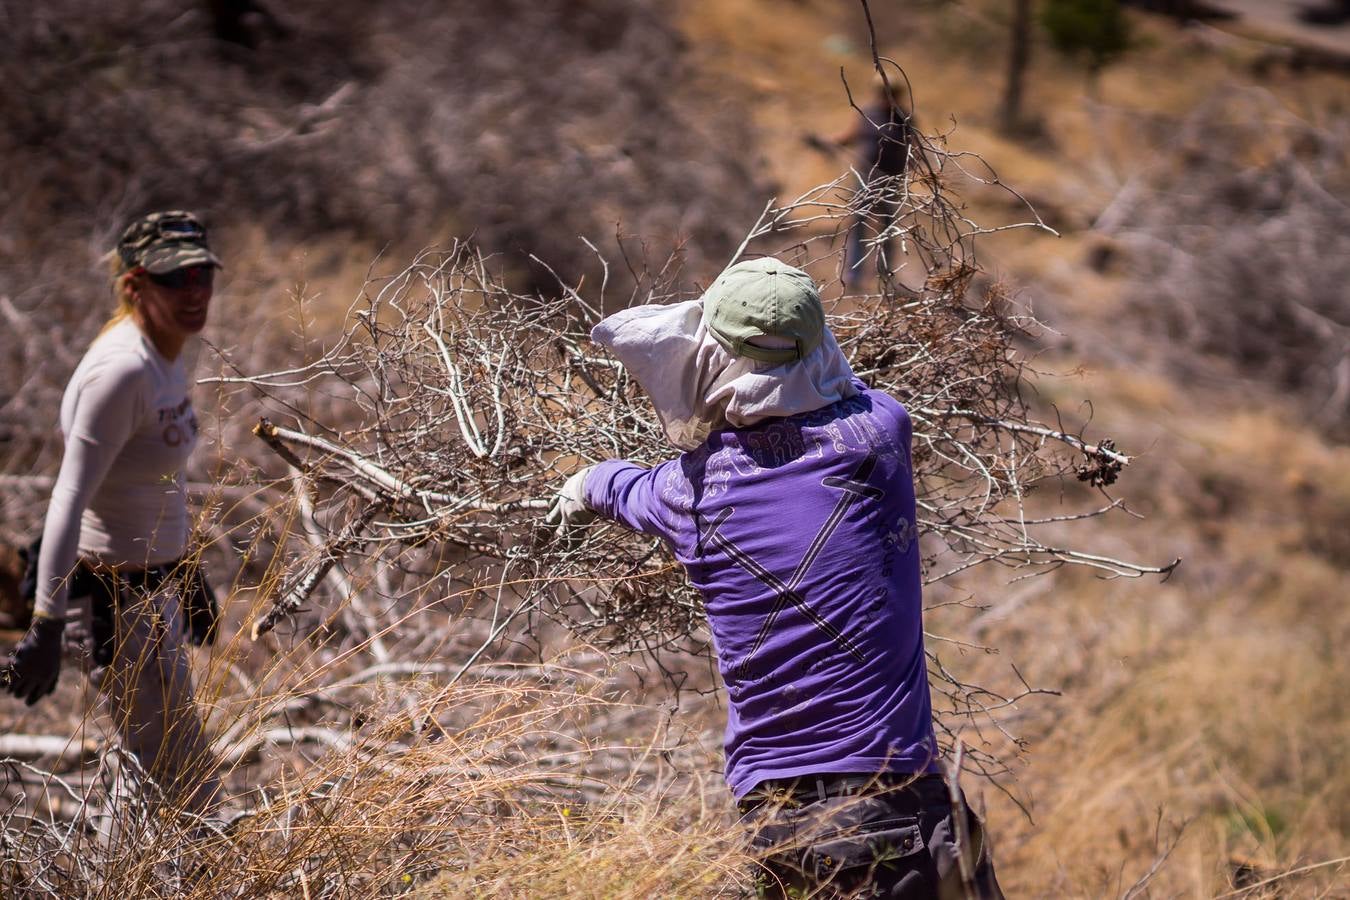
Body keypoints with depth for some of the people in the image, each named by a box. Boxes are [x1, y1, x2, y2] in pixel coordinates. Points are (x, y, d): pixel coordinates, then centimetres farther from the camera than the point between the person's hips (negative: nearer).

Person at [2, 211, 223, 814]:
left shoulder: (161, 355, 5)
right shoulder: (121, 371, -24)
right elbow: (70, 500, -28)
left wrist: (184, 571, 24)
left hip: (152, 583, 10)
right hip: (111, 597, -10)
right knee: (185, 796, -3)